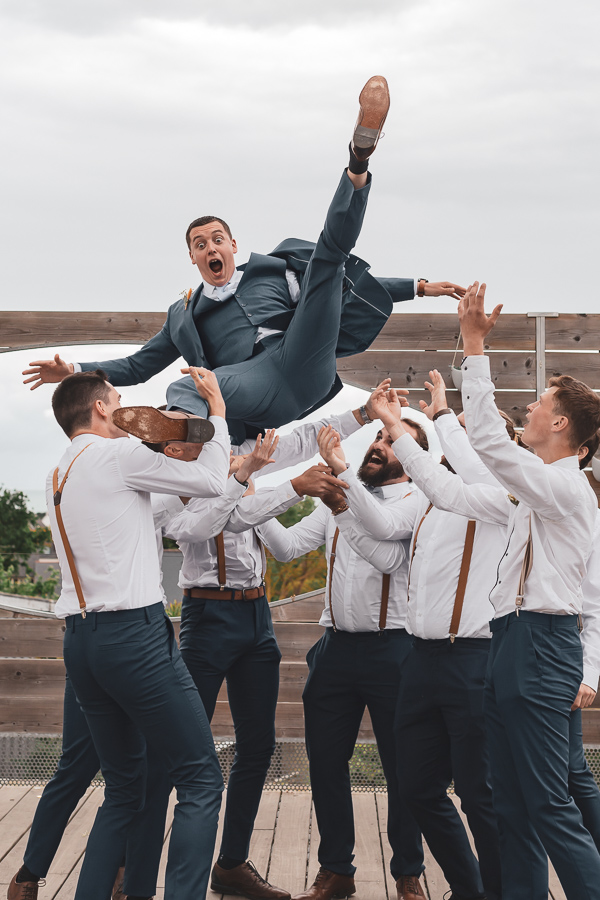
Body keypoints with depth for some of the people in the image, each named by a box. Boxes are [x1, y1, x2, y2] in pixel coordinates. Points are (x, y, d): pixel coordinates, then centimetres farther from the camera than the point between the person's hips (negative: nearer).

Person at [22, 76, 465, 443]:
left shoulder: (273, 270, 31)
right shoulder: (184, 315, 33)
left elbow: (346, 284, 30)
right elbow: (138, 366, 33)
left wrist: (419, 287, 25)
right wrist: (74, 370, 19)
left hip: (304, 366, 1)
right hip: (256, 383, -1)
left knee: (329, 253, -5)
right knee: (184, 389, -34)